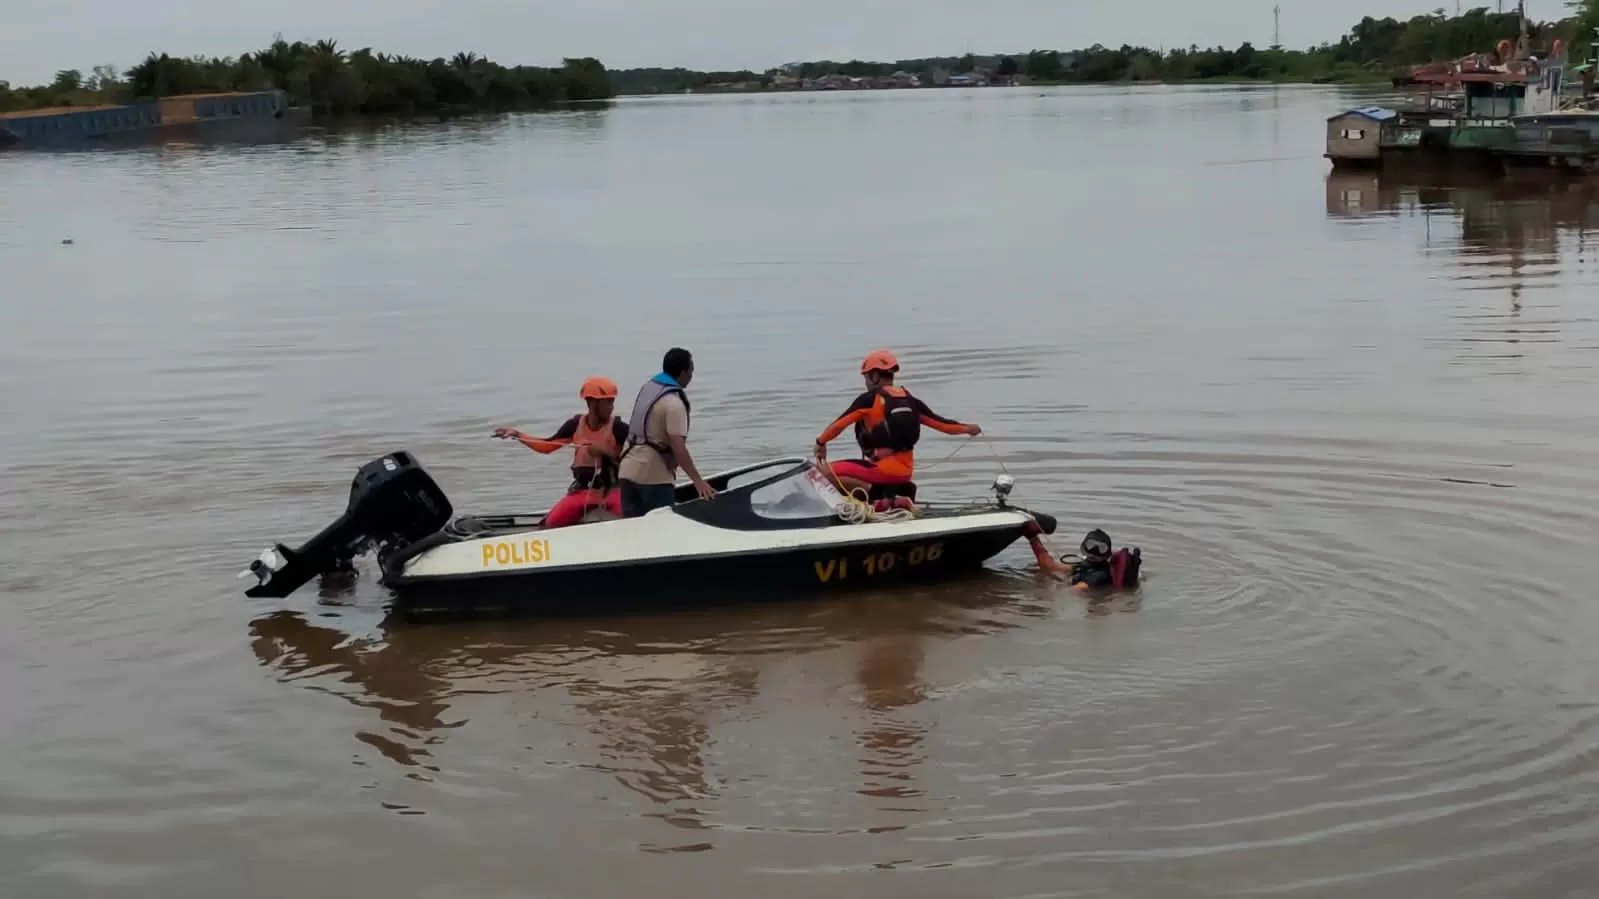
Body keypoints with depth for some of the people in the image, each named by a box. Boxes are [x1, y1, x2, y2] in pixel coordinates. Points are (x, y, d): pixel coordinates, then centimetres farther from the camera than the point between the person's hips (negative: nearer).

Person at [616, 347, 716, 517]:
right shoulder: (674, 403, -17)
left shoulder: (647, 386, 10)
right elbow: (678, 448, -24)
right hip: (654, 476, -8)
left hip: (628, 470, 8)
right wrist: (698, 481, -24)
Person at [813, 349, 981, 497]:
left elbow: (840, 423, -6)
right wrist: (967, 428, 28)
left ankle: (870, 491, -16)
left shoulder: (869, 399, -7)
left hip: (884, 470, -7)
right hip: (906, 471, 7)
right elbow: (939, 422, 13)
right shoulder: (910, 400, 9)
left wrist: (821, 442, 8)